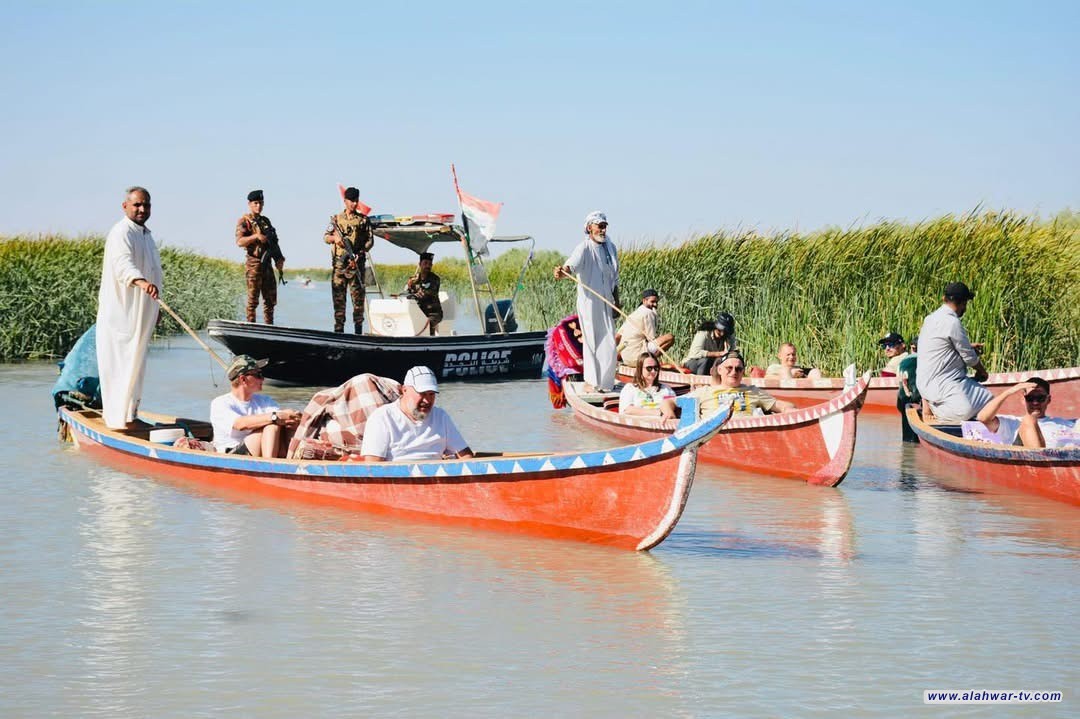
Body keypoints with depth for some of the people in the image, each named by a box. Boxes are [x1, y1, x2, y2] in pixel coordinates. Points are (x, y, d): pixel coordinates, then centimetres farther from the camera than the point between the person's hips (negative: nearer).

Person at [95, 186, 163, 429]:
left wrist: (153, 309, 27)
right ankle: (117, 417, -8)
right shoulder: (121, 233, -16)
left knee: (136, 363, 16)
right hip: (121, 312, -10)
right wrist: (142, 282, -53)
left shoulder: (145, 234, 16)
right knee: (120, 364, -10)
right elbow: (123, 264, -35)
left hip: (141, 314, 10)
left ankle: (129, 413, 26)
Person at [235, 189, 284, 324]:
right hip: (254, 264, -7)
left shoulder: (266, 221, 17)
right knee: (253, 299, -6)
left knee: (271, 298, 8)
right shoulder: (244, 221, -3)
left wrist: (279, 258, 7)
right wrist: (256, 236, -27)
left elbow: (274, 241, 20)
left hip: (267, 263, 7)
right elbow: (240, 241, -14)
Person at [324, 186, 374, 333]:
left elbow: (370, 240, 4)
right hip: (339, 263, 1)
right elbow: (325, 237, 10)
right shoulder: (336, 219, 13)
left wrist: (359, 255, -10)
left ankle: (358, 329, -1)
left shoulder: (363, 220, 8)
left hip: (356, 262, -1)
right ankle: (338, 329, 3)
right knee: (338, 295, 0)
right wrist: (334, 238, -12)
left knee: (358, 295, -3)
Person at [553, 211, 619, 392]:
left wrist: (617, 301, 19)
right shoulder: (585, 248, -10)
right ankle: (590, 381, 3)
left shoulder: (611, 248, 11)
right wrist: (563, 272, -51)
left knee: (608, 342, 7)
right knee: (591, 341, -4)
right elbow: (572, 264, -29)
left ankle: (604, 382, 18)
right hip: (589, 302, -6)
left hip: (606, 303, 6)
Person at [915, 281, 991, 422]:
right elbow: (969, 358, -8)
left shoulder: (931, 318, 11)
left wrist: (969, 347, 27)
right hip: (940, 386, -10)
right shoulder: (952, 323, -16)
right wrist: (982, 371, 10)